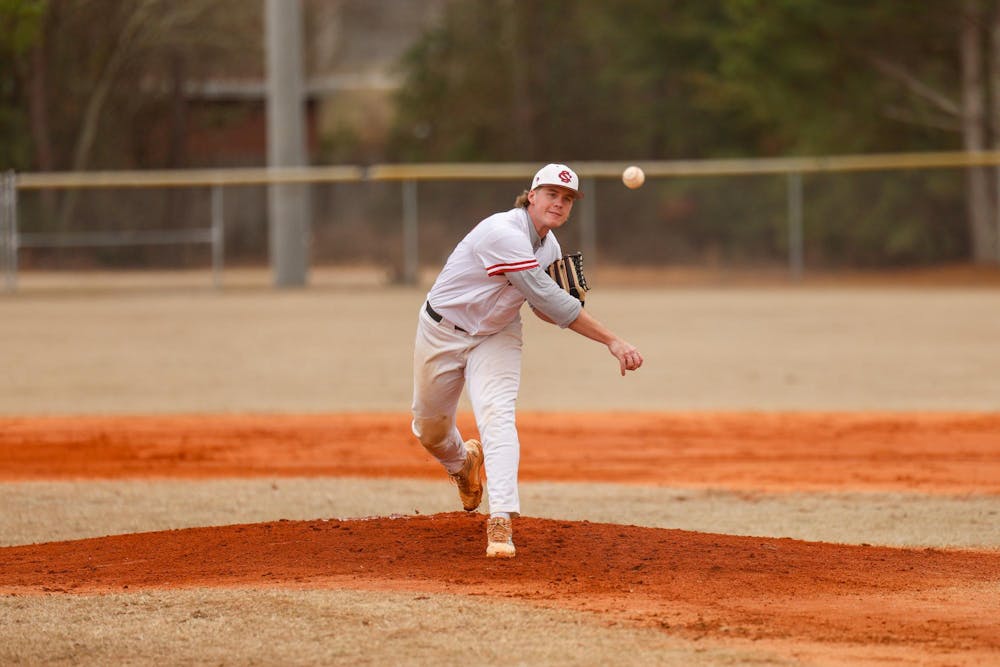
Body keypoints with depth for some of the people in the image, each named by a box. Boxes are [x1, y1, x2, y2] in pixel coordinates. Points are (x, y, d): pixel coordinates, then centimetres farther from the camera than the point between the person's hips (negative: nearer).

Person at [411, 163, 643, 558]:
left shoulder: (550, 247, -4)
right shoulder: (505, 234, -31)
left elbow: (545, 310, 8)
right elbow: (547, 299, -36)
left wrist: (565, 294, -18)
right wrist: (612, 341, -38)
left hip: (496, 336, 4)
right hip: (443, 331, -4)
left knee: (496, 415, -20)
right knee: (429, 428, 10)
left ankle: (501, 521, -30)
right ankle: (462, 461, 47)